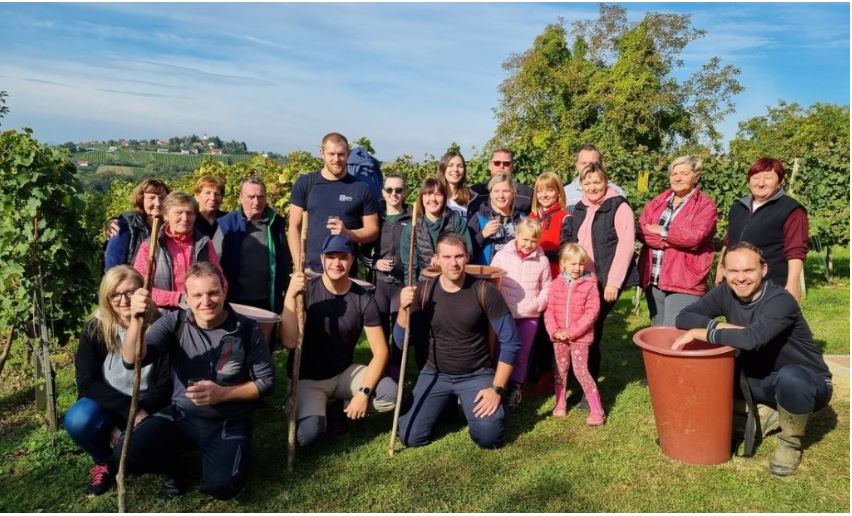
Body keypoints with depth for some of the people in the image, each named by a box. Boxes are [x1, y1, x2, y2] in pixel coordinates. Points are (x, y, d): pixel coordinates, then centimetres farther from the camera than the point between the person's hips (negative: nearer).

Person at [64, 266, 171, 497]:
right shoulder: (94, 330, -7)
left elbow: (166, 383, -11)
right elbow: (87, 383, -12)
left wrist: (132, 419, -20)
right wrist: (128, 411, -24)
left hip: (147, 408, -1)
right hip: (107, 406, 1)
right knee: (78, 421, -30)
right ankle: (105, 462, 2)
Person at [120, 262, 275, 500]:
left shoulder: (246, 329, -11)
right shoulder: (174, 323, -5)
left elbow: (266, 381, -6)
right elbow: (132, 360, -18)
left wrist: (222, 393, -20)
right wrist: (136, 319, -37)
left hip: (229, 422, -2)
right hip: (181, 415, 2)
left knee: (222, 485, -24)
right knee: (128, 453, -21)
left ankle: (214, 455, 13)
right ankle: (175, 462, 13)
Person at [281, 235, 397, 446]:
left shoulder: (363, 299, -9)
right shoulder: (307, 291, -13)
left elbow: (380, 351, -10)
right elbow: (289, 342, -24)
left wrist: (363, 392, -21)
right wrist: (290, 296, -34)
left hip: (345, 373, 2)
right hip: (307, 379, -2)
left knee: (390, 394, -23)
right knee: (307, 435, -26)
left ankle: (345, 408, 6)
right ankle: (316, 409, 9)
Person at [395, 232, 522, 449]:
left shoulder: (484, 291, -14)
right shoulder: (423, 291, -7)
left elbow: (510, 341, -11)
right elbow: (402, 341, -5)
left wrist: (497, 388, -15)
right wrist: (404, 308, -24)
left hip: (477, 374, -2)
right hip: (435, 373, 2)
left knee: (490, 437, -20)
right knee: (411, 437, -10)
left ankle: (466, 405, 13)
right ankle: (447, 403, 20)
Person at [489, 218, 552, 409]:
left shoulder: (542, 260, 0)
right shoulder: (502, 255, -4)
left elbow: (546, 287, 8)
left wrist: (538, 304, -7)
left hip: (530, 316, 1)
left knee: (521, 355, 10)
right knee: (500, 352, 3)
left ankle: (515, 389, 25)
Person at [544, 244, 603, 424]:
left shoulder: (589, 284, -8)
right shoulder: (557, 283, 2)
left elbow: (592, 312, -13)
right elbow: (549, 309, 3)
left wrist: (571, 332, -17)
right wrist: (554, 331, -12)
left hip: (580, 337, -4)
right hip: (559, 337, 4)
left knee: (581, 371, -7)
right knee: (561, 370, 15)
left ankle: (597, 410, 3)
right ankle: (560, 404, 30)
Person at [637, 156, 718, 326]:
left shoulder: (705, 205, -2)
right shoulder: (658, 201, 13)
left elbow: (695, 237, -17)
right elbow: (641, 230, -1)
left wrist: (662, 232, -7)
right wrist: (673, 241, -14)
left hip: (684, 281, -5)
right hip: (653, 280, 6)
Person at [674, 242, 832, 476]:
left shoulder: (780, 301, -26)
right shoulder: (726, 292, -8)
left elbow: (752, 339, -42)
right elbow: (684, 317, -11)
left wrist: (700, 332, -32)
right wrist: (721, 326, -26)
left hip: (807, 382, -6)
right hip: (761, 380, 6)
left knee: (790, 377, -39)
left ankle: (790, 442, -10)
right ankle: (766, 414, 5)